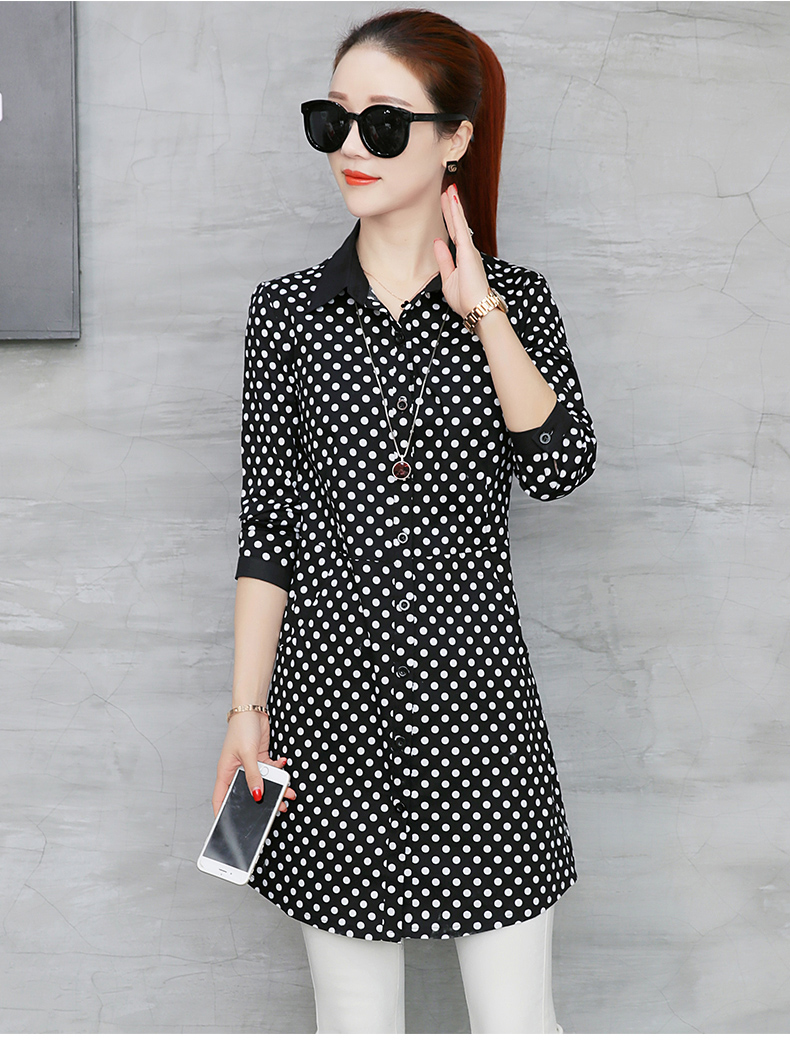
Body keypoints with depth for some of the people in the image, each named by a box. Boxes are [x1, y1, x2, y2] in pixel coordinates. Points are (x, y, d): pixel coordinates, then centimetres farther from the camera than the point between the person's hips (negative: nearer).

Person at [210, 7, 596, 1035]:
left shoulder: (514, 299, 4)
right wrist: (247, 709, 1)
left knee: (517, 1016, 6)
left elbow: (561, 468, -11)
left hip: (475, 682, 0)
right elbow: (267, 526, 3)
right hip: (331, 691, 1)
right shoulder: (289, 309, 3)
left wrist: (482, 313, -13)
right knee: (355, 1019, 11)